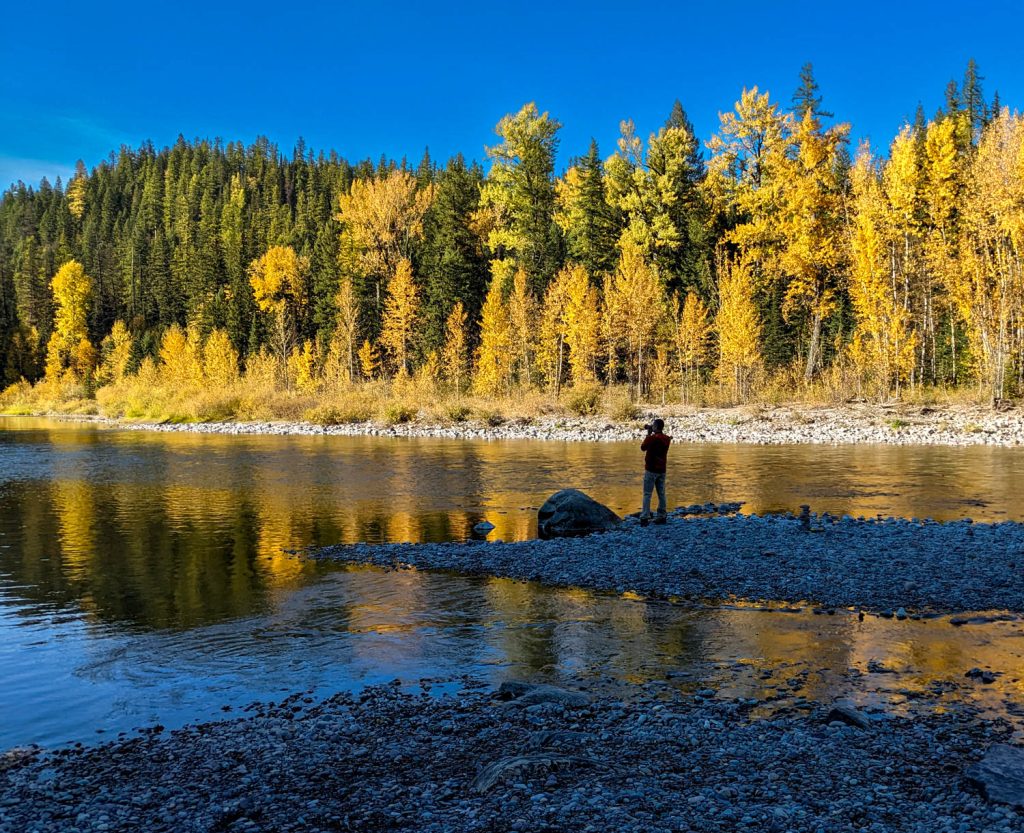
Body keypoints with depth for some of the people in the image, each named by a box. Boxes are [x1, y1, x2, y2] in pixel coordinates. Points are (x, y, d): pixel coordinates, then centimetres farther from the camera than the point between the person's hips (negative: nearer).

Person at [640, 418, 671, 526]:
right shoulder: (666, 439, 4)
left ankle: (644, 518, -9)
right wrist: (651, 434, 10)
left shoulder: (652, 438, -17)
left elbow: (643, 447, -2)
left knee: (647, 494, -4)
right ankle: (662, 516, 13)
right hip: (661, 470, 6)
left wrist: (648, 434, 4)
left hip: (651, 469, -6)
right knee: (661, 494, 11)